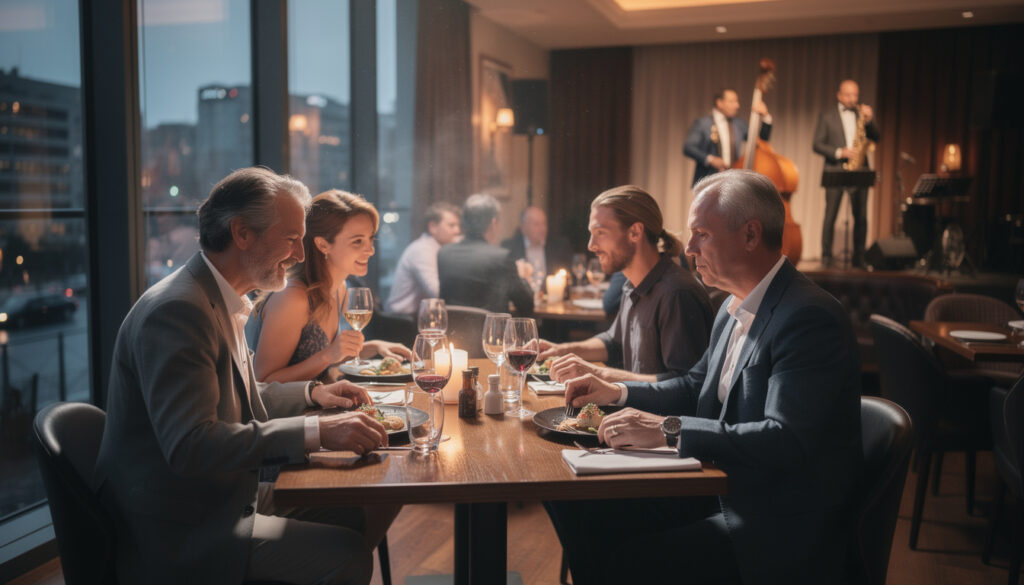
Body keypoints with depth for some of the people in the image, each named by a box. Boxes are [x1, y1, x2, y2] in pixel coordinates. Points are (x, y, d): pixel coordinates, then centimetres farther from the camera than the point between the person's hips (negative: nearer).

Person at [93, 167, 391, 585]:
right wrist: (316, 431, -32)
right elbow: (189, 445, -32)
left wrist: (313, 394, 13)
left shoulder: (221, 301, 10)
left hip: (221, 499, 10)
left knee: (359, 514, 5)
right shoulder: (177, 311, -23)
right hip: (179, 530, -10)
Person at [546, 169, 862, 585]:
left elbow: (787, 440, -29)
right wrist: (618, 393, 9)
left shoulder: (811, 318, -20)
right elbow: (697, 387, 23)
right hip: (721, 491, 9)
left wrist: (670, 430, -29)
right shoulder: (735, 308, 10)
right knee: (578, 506, 3)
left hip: (777, 528, -9)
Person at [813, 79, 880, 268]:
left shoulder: (862, 113, 15)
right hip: (835, 171, -3)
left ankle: (859, 259, 8)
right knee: (830, 215, -5)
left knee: (861, 217, 1)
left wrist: (869, 120, -11)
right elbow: (817, 144, -1)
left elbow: (876, 137, 6)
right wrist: (839, 152, -14)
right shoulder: (827, 115, 6)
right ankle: (826, 258, 1)